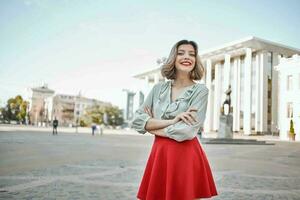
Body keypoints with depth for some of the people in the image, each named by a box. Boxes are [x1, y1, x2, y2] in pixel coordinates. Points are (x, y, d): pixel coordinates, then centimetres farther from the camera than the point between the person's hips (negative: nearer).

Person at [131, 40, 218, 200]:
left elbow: (187, 131, -15)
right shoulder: (158, 88, 7)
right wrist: (172, 121, -13)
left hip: (187, 158, -3)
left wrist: (152, 126, -4)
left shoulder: (200, 90, -4)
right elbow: (136, 120, -1)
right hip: (159, 156, 4)